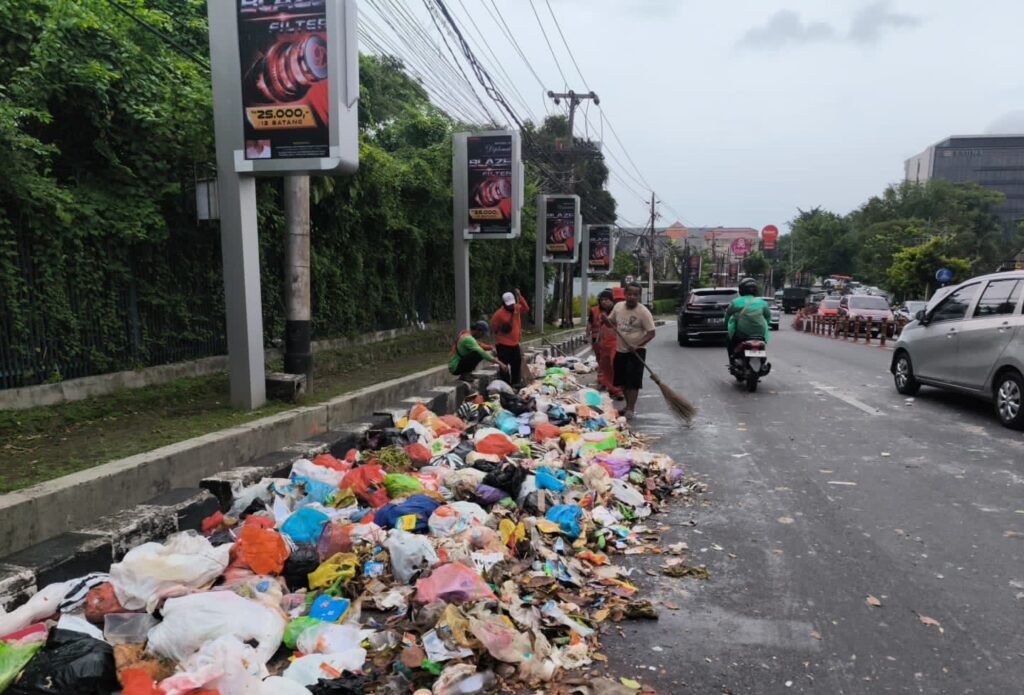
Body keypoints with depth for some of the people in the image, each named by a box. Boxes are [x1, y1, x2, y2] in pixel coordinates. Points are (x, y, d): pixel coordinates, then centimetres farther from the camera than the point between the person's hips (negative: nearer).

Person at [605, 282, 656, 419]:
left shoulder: (643, 312, -15)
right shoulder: (618, 306, 1)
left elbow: (651, 333, -15)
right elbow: (611, 322, 16)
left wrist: (637, 345, -27)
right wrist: (605, 319, -7)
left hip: (636, 352, -6)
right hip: (620, 350, 6)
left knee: (633, 382, -6)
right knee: (623, 381, 14)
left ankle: (631, 409, 2)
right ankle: (628, 405, 31)